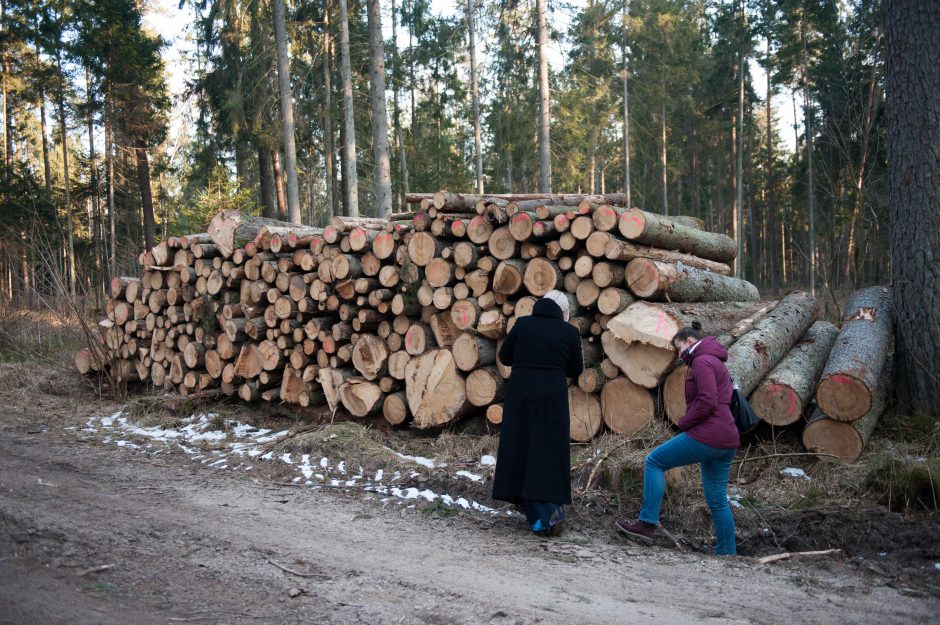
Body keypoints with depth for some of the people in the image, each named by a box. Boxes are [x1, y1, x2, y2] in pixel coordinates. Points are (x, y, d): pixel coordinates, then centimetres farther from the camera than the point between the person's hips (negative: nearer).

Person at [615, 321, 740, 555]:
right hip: (726, 440, 10)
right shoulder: (716, 363, 24)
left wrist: (684, 422, -7)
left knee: (655, 461, -1)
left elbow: (706, 402, -19)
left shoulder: (702, 361, -7)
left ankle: (647, 524, -4)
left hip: (706, 436, -10)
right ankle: (726, 553, 15)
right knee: (717, 499, 13)